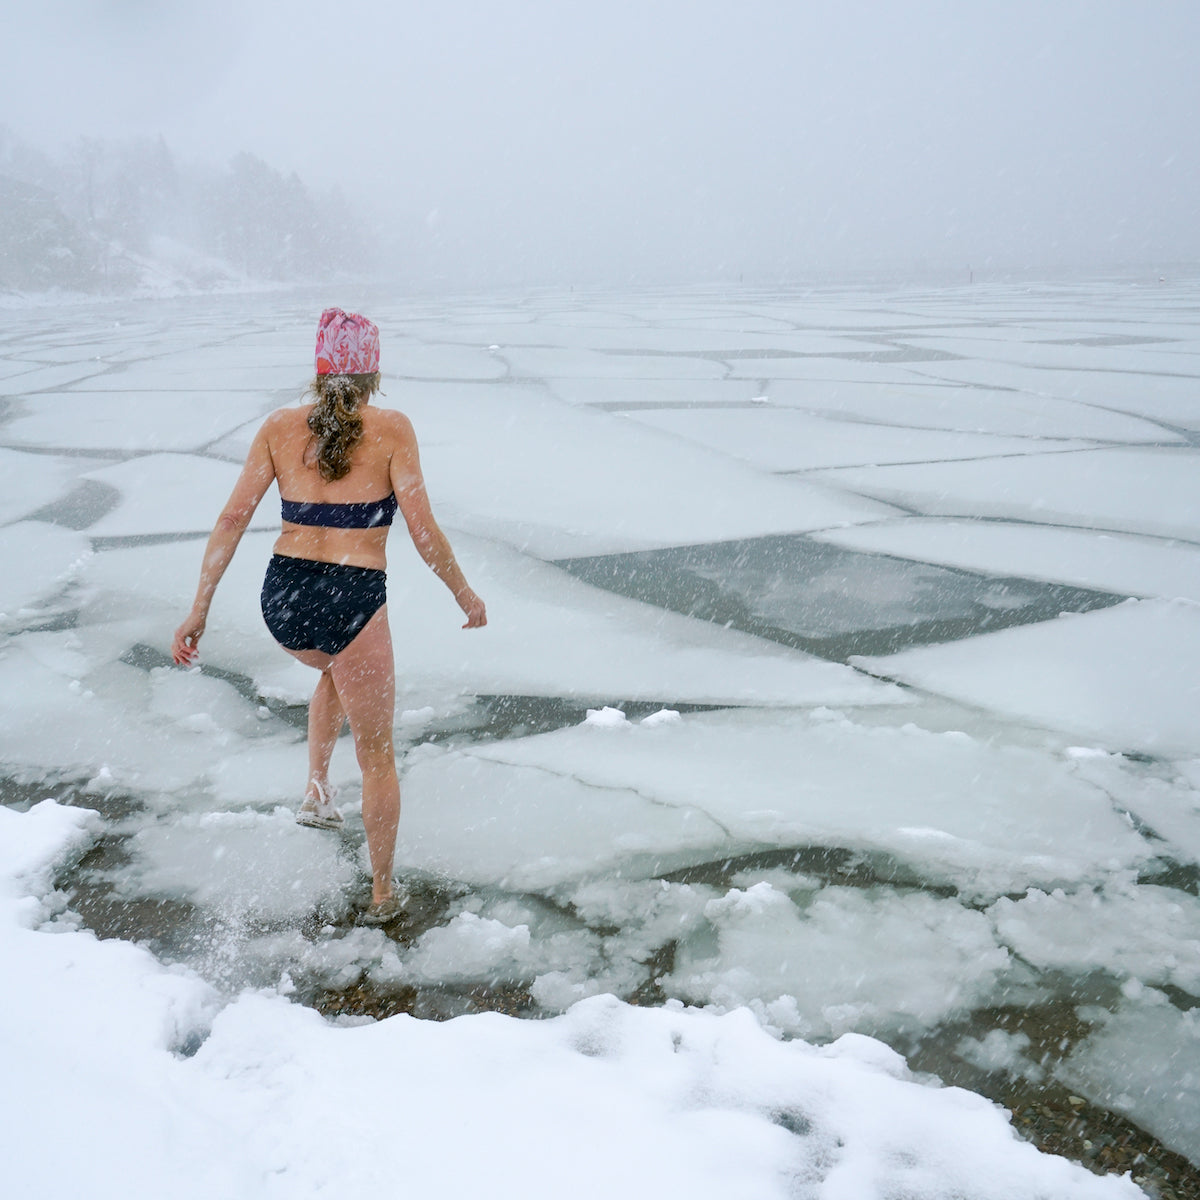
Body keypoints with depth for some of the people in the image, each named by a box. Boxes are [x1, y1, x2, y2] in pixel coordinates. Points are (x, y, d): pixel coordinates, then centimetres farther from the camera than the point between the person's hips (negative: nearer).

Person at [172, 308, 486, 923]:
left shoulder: (280, 426, 6)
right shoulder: (390, 427, -4)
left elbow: (233, 518, 2)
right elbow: (422, 531, -7)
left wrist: (199, 610, 5)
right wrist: (465, 595, 7)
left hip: (282, 595, 4)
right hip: (351, 601, -4)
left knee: (337, 668, 40)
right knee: (377, 755, 14)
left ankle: (315, 791, 35)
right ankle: (382, 892, 28)